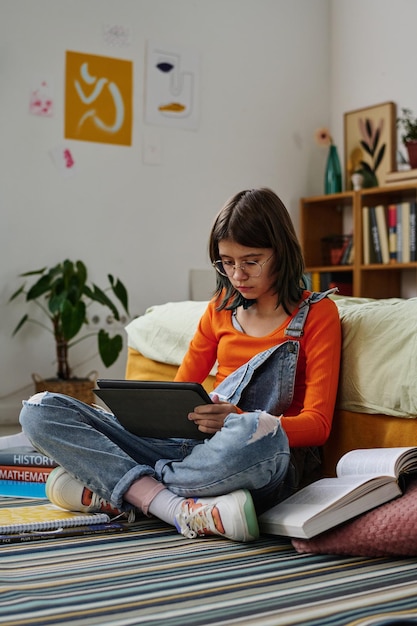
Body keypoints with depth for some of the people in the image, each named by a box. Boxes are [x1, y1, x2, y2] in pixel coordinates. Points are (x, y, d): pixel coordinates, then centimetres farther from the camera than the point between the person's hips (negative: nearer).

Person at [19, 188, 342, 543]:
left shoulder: (317, 313, 3)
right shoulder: (221, 308, 17)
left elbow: (317, 424, -5)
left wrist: (238, 420, -24)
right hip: (197, 447, 5)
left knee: (254, 433, -45)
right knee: (40, 411, -9)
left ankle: (111, 490, -20)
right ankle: (180, 509, -26)